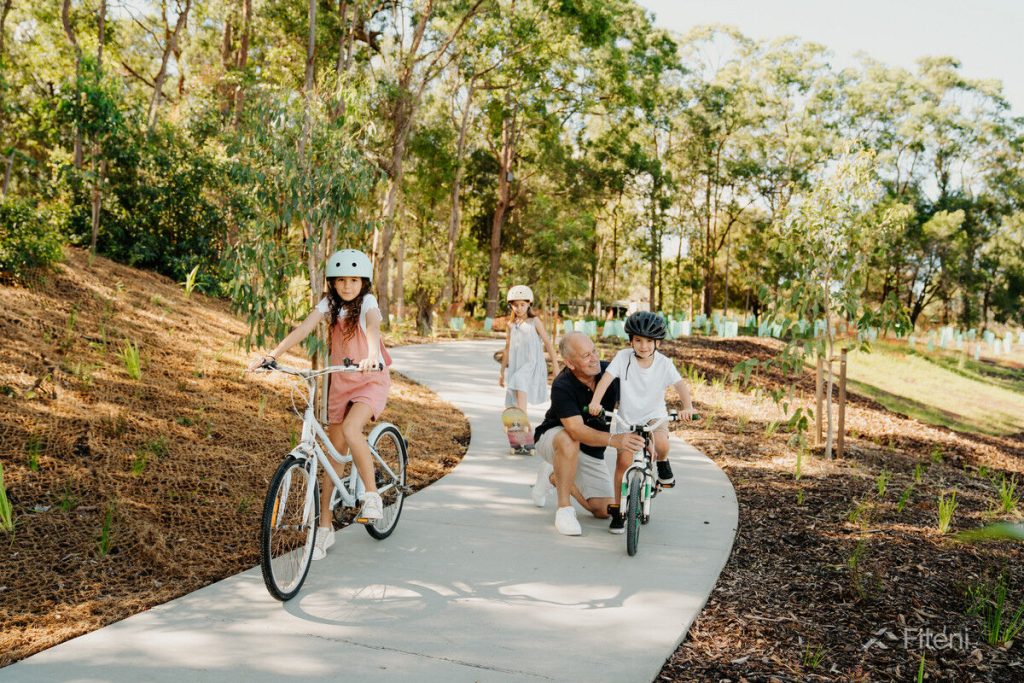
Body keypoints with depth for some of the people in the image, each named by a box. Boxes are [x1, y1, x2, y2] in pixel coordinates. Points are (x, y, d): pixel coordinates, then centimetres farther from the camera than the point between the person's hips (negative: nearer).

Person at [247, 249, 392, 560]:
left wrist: (372, 355, -56)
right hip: (341, 382, 4)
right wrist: (271, 354, -32)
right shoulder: (329, 303, -3)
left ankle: (372, 495, -13)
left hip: (372, 380, -4)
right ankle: (325, 527, 15)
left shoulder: (368, 302, -13)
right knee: (335, 453, 6)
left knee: (351, 430, -32)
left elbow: (373, 327, -35)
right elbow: (303, 329, -17)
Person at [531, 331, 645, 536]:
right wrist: (614, 440, -54)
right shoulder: (562, 387, -31)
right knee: (569, 441, -42)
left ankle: (553, 476, 22)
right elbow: (577, 430, -42)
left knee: (603, 510, -1)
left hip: (592, 450, 5)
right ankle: (564, 508, -25)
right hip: (552, 437, -5)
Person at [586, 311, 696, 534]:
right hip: (627, 418, 0)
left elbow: (680, 384, -21)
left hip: (654, 415, 0)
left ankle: (662, 462, 7)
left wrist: (687, 406, -40)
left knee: (661, 444, -31)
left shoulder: (663, 363, -11)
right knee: (623, 461, -8)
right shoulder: (623, 357, -13)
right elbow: (606, 378, -24)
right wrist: (595, 401, -40)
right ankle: (617, 509, 9)